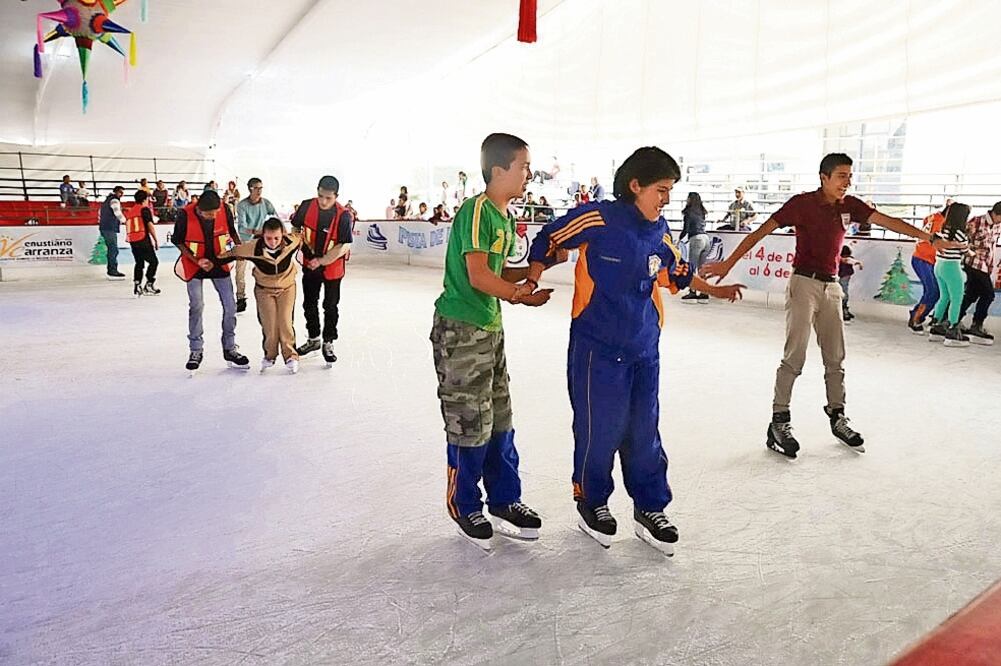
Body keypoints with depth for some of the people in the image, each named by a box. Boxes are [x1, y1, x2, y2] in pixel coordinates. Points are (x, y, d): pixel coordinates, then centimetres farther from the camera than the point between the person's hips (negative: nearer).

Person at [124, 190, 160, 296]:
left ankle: (137, 286, 10)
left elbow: (128, 227, 17)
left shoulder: (129, 211, 17)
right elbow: (150, 226, -11)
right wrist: (156, 240, -7)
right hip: (143, 240, -7)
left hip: (132, 242, 7)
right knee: (153, 261, 2)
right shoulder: (145, 209, -4)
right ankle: (149, 285, -3)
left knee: (139, 263, 16)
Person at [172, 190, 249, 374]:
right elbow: (178, 241, -10)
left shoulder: (225, 210, -19)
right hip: (194, 264, -2)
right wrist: (197, 261, -18)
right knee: (196, 306, -4)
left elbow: (231, 231, 2)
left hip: (219, 262, 2)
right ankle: (196, 350, 12)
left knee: (230, 306, 0)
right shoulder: (185, 215, -25)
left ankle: (230, 349, 15)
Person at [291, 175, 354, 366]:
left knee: (330, 307, 9)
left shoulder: (343, 216, -23)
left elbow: (343, 246, -23)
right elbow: (295, 228, 6)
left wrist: (321, 261, -25)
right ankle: (313, 339, 35)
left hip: (332, 268, -4)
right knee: (309, 303, 17)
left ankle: (328, 343, 25)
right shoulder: (306, 206, -11)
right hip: (309, 264, 4)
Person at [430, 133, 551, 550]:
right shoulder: (476, 211, -16)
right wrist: (520, 295, -21)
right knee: (470, 425, 1)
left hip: (490, 328, 10)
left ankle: (504, 502, 28)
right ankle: (465, 507, 20)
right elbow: (478, 276, -21)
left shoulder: (505, 218, 13)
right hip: (460, 331, -9)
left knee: (499, 421, 15)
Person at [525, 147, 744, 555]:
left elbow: (675, 271, 23)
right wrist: (532, 283, -8)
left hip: (644, 348, 6)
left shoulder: (658, 230, 5)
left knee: (643, 430, 11)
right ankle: (590, 502, 26)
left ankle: (650, 510, 26)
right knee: (599, 429, 2)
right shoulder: (597, 219, -13)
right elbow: (547, 241, -1)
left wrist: (713, 290, 25)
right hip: (597, 346, -5)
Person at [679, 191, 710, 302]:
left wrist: (679, 239, 8)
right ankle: (704, 294, 8)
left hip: (696, 239, -7)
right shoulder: (701, 212, 18)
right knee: (701, 268, 10)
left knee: (692, 268, -4)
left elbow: (686, 229, -6)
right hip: (706, 238, 7)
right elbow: (701, 226, 15)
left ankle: (692, 293, -8)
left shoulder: (689, 212, -3)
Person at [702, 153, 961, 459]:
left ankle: (837, 417, 25)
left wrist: (929, 238, 5)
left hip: (832, 286, 6)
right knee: (794, 356, -9)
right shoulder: (802, 203, -11)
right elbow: (761, 232, -14)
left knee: (835, 357, 11)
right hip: (804, 284, -6)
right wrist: (729, 263, -20)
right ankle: (779, 423, -3)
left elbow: (887, 221, 8)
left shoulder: (849, 205, 5)